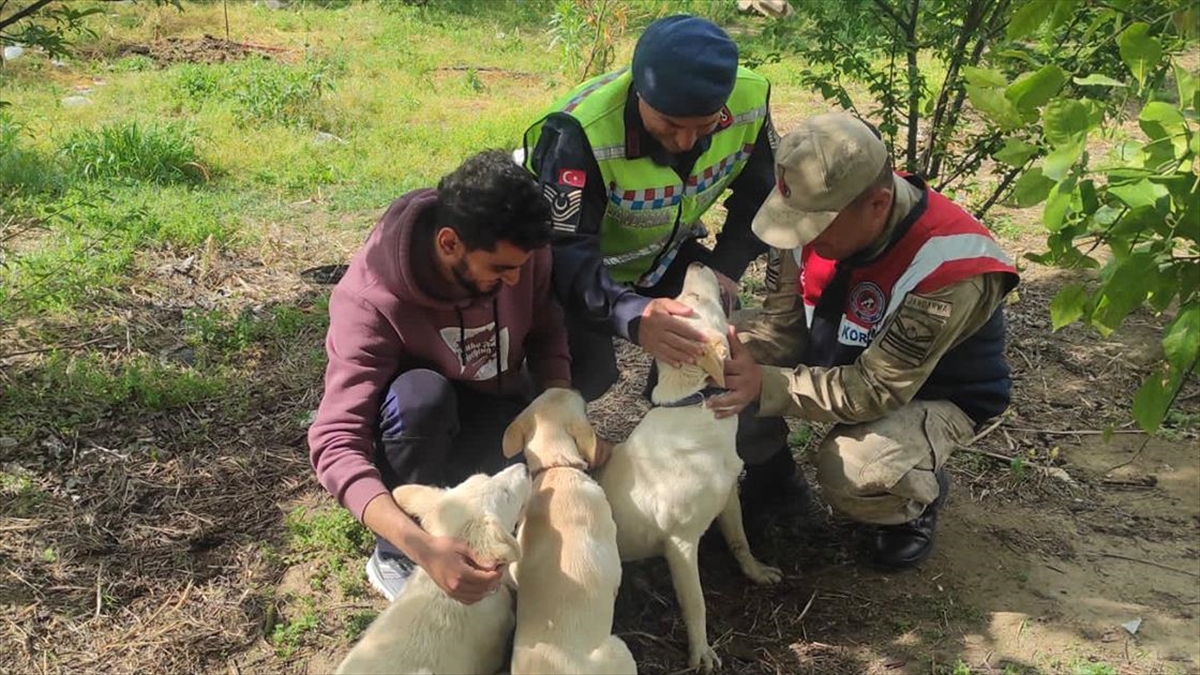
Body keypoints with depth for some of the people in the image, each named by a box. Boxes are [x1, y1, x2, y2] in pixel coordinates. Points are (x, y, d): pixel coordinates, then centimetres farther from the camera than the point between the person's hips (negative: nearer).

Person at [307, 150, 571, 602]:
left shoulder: (521, 250, -22)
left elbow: (545, 331, -2)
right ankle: (394, 557, -15)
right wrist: (420, 547, -52)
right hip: (413, 419, -3)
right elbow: (336, 442, -38)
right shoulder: (371, 300, -33)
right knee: (422, 393, -38)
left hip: (497, 412, 3)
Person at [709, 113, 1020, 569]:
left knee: (853, 480, -33)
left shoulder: (948, 267, -36)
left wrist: (764, 385, -43)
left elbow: (877, 391, -34)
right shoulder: (818, 212, -19)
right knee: (732, 375, -15)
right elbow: (782, 322, -9)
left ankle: (921, 494, 3)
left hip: (933, 392, -5)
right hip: (840, 361, 6)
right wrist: (734, 350, -32)